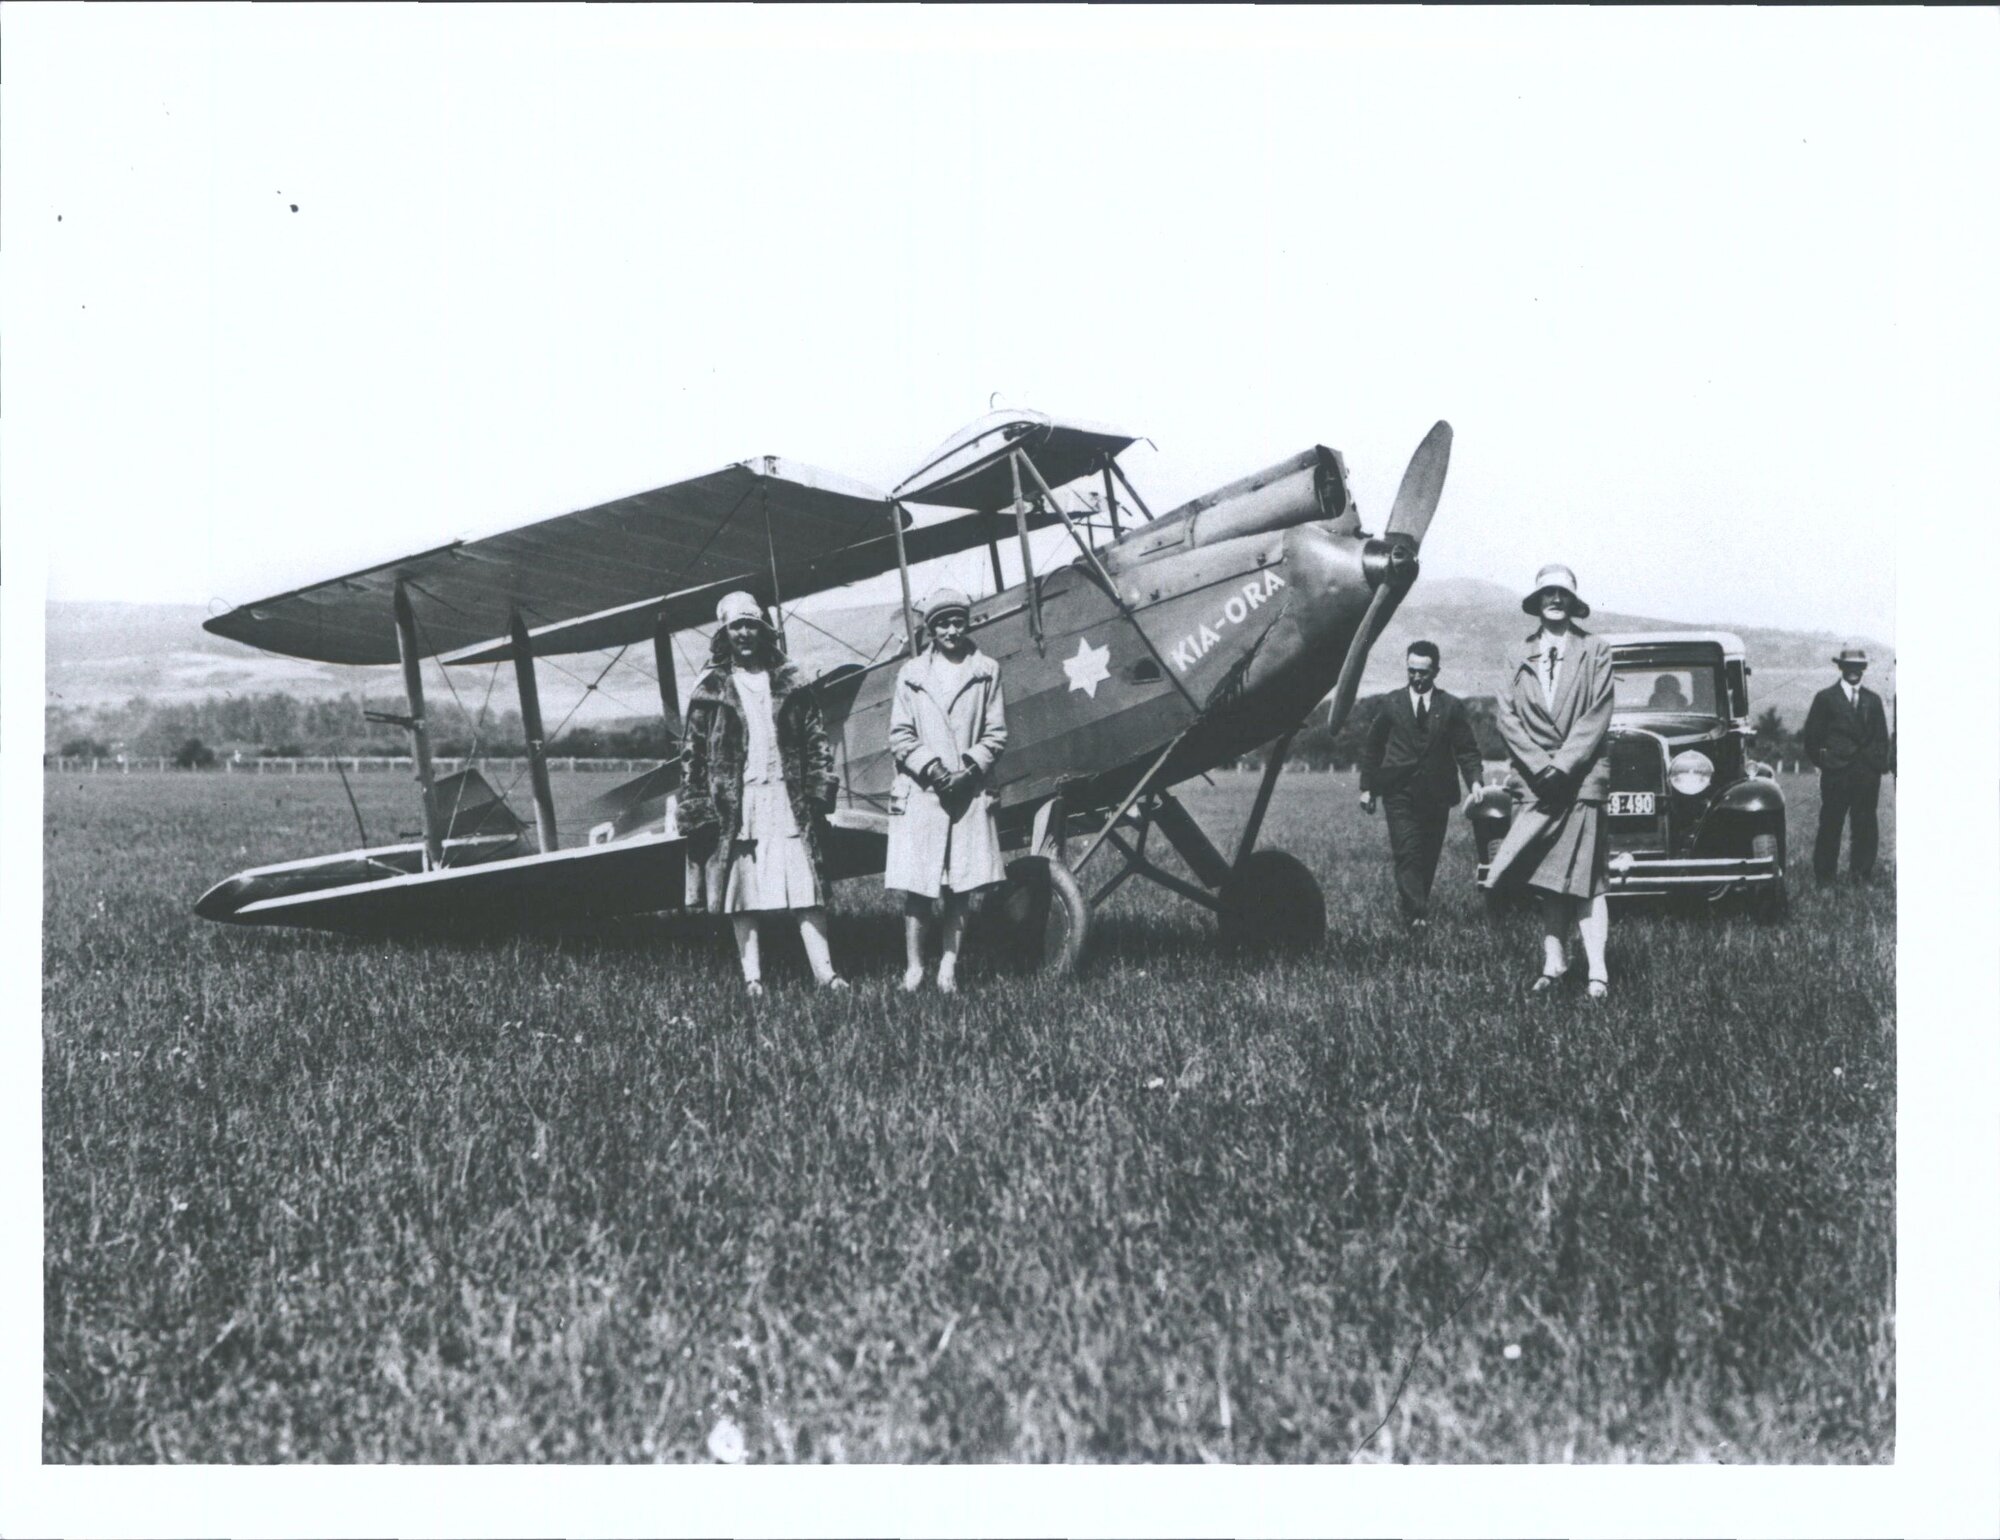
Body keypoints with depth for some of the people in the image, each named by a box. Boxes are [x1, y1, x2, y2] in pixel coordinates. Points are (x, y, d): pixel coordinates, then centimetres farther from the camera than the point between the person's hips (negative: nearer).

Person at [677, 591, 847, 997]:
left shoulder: (791, 684, 10)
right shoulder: (710, 691, 5)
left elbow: (817, 740, 9)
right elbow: (692, 754, 3)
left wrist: (821, 789, -1)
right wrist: (695, 808, -4)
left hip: (787, 800, 1)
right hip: (734, 806, -1)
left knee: (806, 888, -4)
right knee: (742, 895, 0)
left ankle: (825, 972, -6)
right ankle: (752, 978, 4)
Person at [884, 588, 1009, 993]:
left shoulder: (986, 671, 8)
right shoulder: (911, 674, 7)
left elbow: (996, 734, 6)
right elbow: (899, 735, 4)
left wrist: (970, 769, -8)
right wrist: (930, 767, -10)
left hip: (970, 792, 1)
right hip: (920, 792, -1)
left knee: (962, 885, 0)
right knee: (915, 885, -4)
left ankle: (949, 966, 7)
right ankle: (914, 967, 3)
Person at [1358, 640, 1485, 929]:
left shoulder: (1452, 707, 6)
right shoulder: (1392, 703, 6)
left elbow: (1466, 749, 4)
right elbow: (1372, 747, 11)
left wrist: (1474, 780, -14)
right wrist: (1367, 787, 7)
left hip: (1436, 794, 1)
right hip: (1399, 793, -1)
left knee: (1428, 855, 5)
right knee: (1407, 853, -12)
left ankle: (1414, 901, 22)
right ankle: (1416, 914, -17)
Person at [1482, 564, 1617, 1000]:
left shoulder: (1595, 652, 3)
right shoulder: (1520, 658, 10)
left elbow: (1597, 717, -4)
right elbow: (1508, 717, 3)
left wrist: (1563, 764, -13)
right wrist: (1540, 766, -9)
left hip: (1583, 778, -3)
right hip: (1539, 779, 3)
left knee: (1585, 877, -7)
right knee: (1548, 876, 4)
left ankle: (1597, 971, -9)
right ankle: (1552, 963, 8)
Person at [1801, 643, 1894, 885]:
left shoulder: (1873, 700, 14)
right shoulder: (1826, 698, 4)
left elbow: (1881, 738, 15)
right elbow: (1811, 738, 5)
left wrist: (1879, 764, 4)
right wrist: (1822, 762, 1)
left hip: (1868, 774, 3)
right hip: (1836, 773, -3)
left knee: (1865, 826, 2)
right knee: (1830, 824, -1)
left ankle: (1862, 872, 9)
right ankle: (1825, 874, 6)